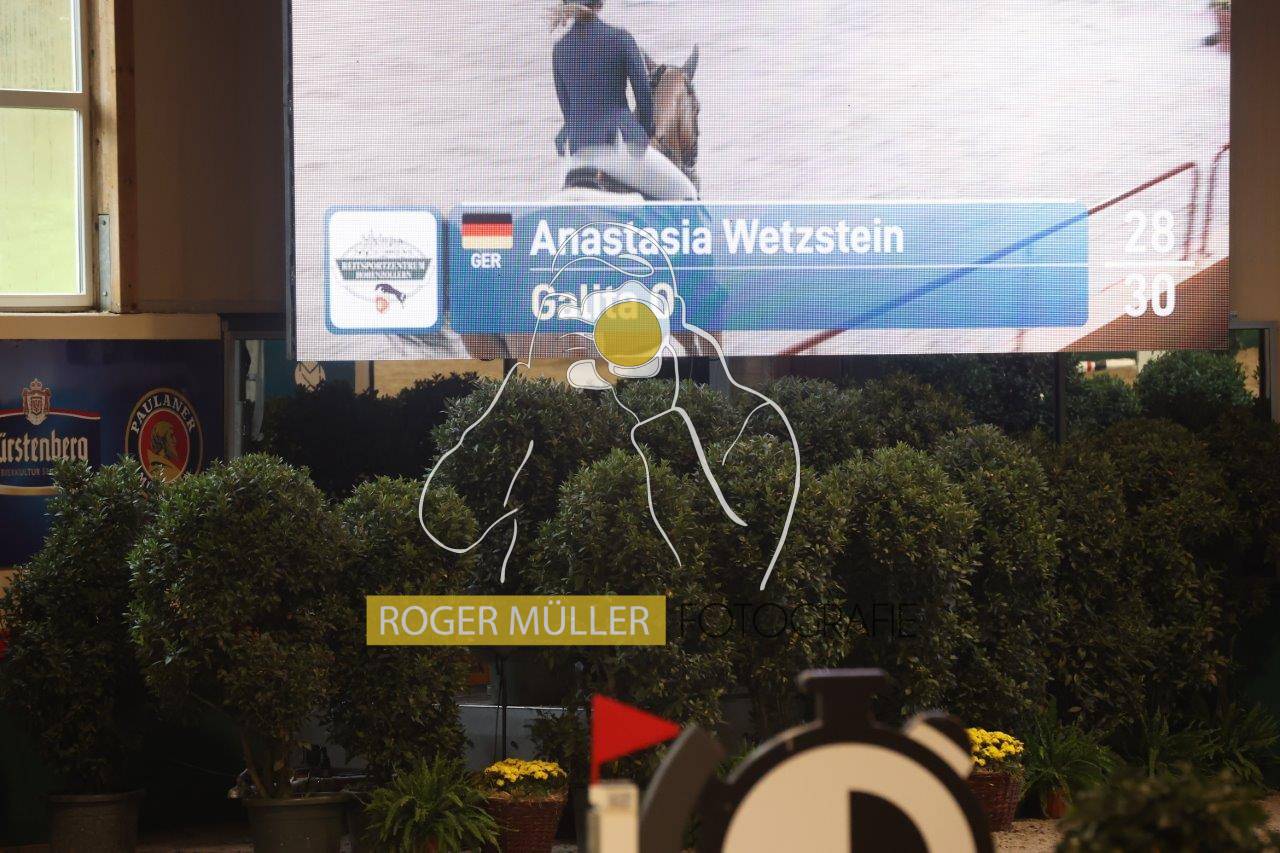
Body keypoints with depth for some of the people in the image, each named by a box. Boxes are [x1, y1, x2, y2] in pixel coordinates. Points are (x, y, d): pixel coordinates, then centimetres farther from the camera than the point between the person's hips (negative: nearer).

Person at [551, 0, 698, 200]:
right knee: (685, 195, 7)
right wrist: (644, 134, 14)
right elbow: (644, 95, -2)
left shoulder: (559, 48, 11)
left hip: (576, 153, 5)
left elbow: (567, 108, 15)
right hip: (618, 144, -5)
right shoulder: (619, 37, -4)